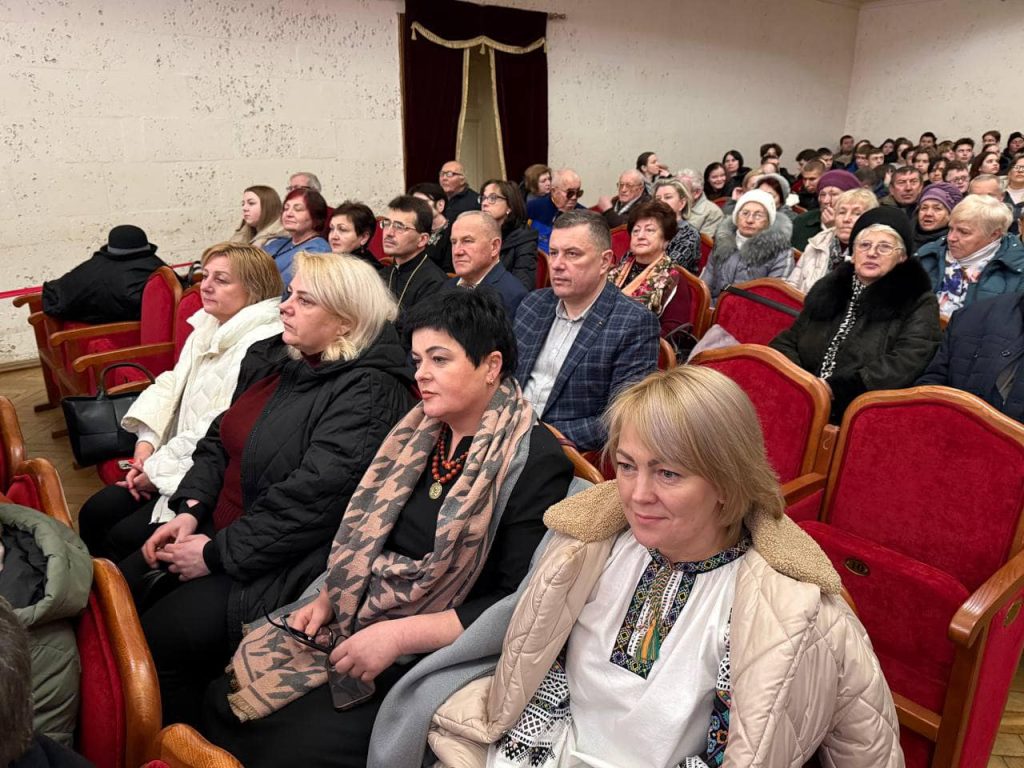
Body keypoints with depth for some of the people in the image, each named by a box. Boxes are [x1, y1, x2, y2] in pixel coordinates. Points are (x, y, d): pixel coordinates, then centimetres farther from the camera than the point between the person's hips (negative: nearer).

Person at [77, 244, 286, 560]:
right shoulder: (207, 327, 10)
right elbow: (172, 384, 14)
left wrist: (158, 469, -12)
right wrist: (147, 441, -2)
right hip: (181, 461, 9)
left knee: (124, 538, -12)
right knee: (94, 514, 5)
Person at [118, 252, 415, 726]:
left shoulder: (368, 391, -19)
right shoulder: (283, 359, 9)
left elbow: (313, 495, -25)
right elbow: (220, 438, 12)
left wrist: (218, 553, -18)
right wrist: (190, 509, -3)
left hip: (281, 563, -8)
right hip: (216, 528, 9)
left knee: (157, 641, -15)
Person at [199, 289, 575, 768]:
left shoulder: (535, 462, -16)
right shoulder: (421, 432, 6)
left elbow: (515, 605, -18)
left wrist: (399, 635, -22)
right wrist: (328, 597, 1)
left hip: (431, 651, -6)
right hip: (355, 617, 7)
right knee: (225, 698, -4)